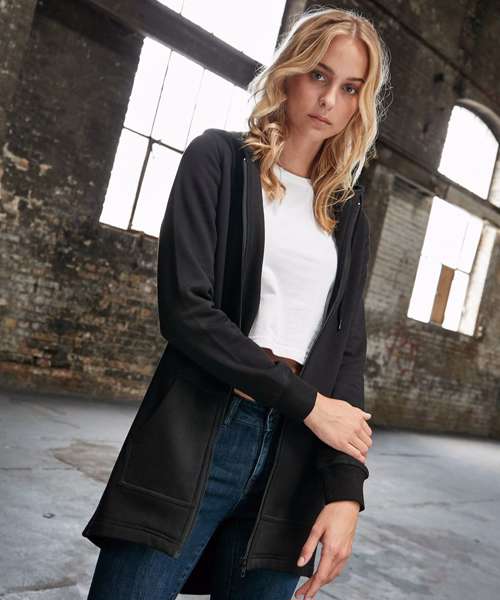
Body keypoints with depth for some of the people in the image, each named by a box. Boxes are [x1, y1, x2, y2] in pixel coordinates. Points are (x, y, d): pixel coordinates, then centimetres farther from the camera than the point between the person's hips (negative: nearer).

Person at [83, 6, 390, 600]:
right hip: (193, 443, -3)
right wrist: (307, 402, -9)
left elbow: (345, 349, 8)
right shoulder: (219, 158, 2)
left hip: (293, 457, 4)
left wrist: (345, 488, -5)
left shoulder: (348, 215, 14)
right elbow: (185, 308, -10)